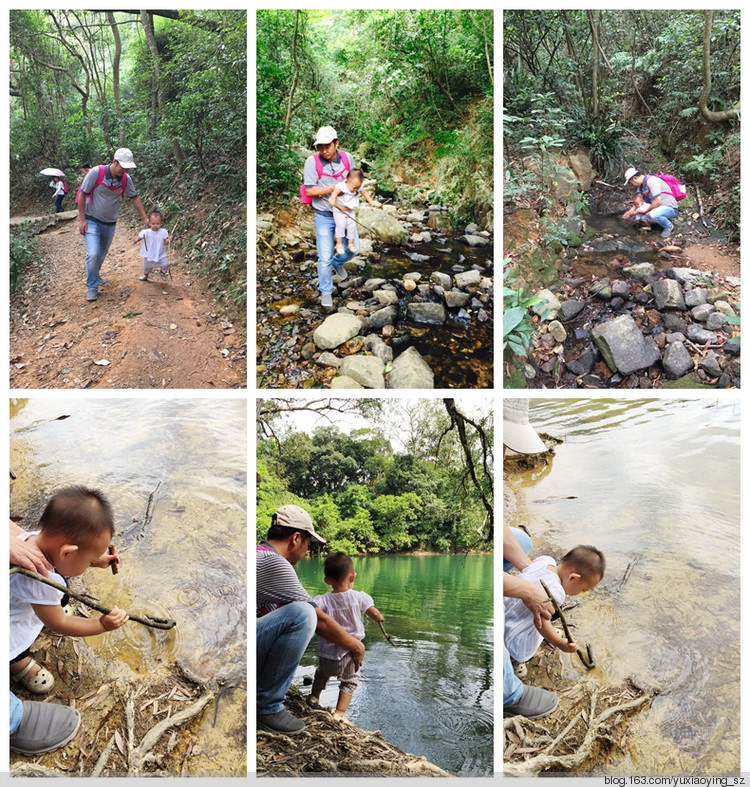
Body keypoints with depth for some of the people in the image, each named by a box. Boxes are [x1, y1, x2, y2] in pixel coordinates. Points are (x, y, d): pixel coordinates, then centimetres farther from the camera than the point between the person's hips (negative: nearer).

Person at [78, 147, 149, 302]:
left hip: (110, 224, 4)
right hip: (91, 221, -4)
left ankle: (94, 277, 40)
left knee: (102, 254, 16)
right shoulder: (96, 172, -21)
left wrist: (145, 218, 7)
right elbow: (83, 195, -13)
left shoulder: (126, 179, -8)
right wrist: (82, 219, -13)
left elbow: (135, 198, 7)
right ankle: (92, 287, -3)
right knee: (93, 254, -16)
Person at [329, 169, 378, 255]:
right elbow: (335, 190, -45)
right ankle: (339, 243, -2)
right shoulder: (342, 186, -28)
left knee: (352, 225, 0)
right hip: (339, 210, -5)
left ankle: (350, 243, 15)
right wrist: (333, 199, -63)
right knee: (340, 225, -16)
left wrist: (371, 201, 10)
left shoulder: (359, 187, -6)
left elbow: (364, 193, 12)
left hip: (350, 211, 6)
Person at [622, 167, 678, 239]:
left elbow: (658, 201, -28)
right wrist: (631, 211, 1)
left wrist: (646, 210, -16)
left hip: (669, 208, -10)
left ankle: (668, 226, -7)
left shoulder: (651, 181, -21)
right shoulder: (641, 185, 8)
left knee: (653, 214, -37)